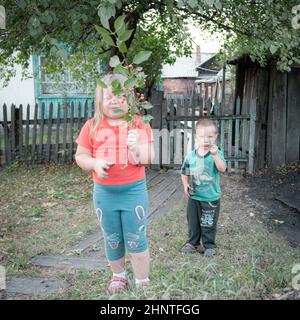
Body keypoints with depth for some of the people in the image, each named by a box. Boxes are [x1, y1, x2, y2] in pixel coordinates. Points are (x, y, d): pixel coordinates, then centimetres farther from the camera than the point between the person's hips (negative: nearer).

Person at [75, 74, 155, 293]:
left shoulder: (139, 123, -5)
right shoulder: (92, 126, -2)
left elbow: (148, 159, -7)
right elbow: (80, 156, 4)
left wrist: (137, 147, -29)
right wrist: (95, 163, -17)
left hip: (134, 190, -2)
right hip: (104, 192, 2)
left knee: (137, 240, 4)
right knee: (112, 240, 17)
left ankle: (143, 283, 21)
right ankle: (118, 276, 39)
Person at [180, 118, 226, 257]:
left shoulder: (217, 154, -11)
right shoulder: (191, 155, -2)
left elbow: (222, 169, -29)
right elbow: (184, 173, 11)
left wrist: (214, 155, -40)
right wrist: (185, 185, -4)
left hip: (211, 198, -3)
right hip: (194, 196, 3)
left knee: (209, 224, 9)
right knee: (192, 222, 16)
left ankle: (209, 245, 28)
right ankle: (192, 242, 35)